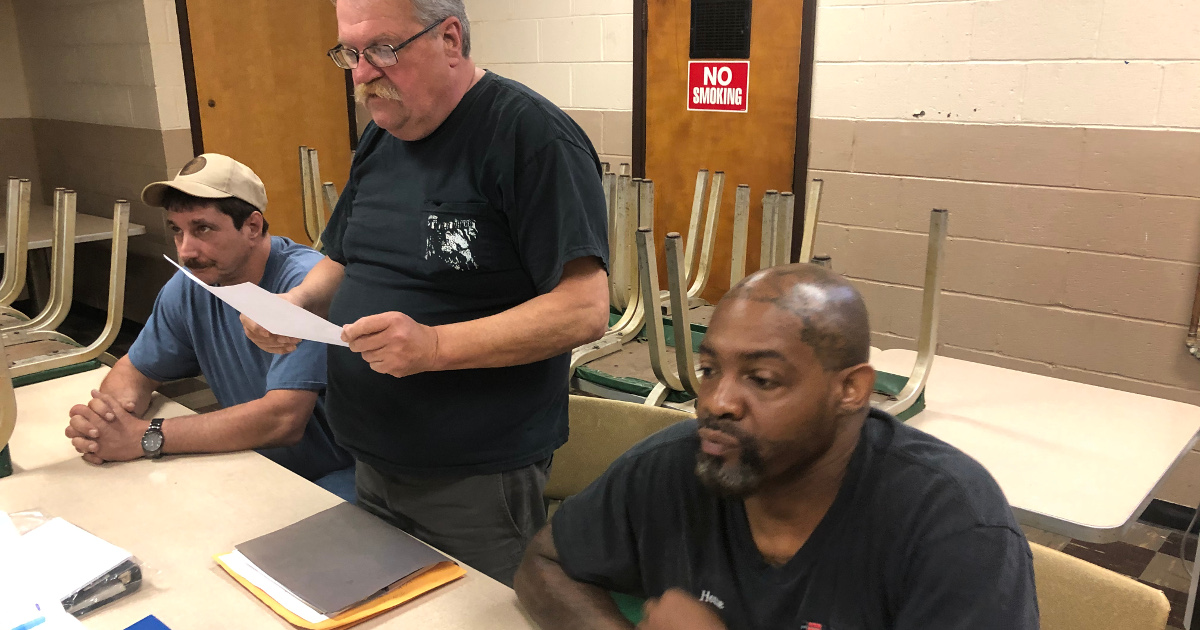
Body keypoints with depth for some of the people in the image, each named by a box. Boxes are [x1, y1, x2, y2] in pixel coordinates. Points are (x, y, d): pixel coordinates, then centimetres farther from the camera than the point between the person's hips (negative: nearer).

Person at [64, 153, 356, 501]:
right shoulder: (189, 287, 0)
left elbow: (283, 420, -31)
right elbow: (133, 371, 12)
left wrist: (145, 436, -27)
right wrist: (108, 415, -13)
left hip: (338, 476, -7)